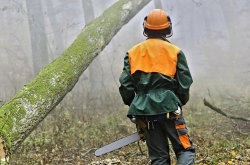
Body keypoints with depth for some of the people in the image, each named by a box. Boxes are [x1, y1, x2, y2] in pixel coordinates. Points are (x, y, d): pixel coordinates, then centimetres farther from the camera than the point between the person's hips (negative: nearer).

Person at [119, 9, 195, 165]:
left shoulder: (132, 53, 8)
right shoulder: (175, 52, 1)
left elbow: (125, 84, 5)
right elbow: (184, 84, 0)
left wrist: (134, 106, 18)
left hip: (144, 110, 3)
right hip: (169, 108, -3)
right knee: (185, 150, 4)